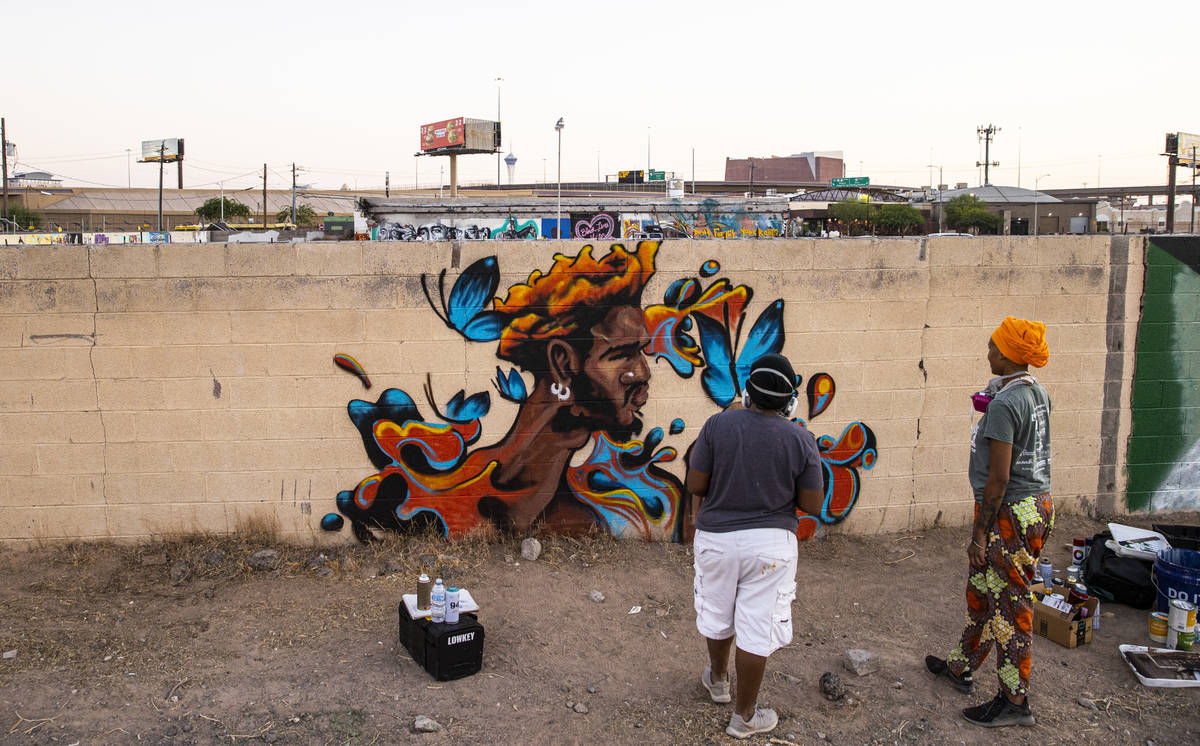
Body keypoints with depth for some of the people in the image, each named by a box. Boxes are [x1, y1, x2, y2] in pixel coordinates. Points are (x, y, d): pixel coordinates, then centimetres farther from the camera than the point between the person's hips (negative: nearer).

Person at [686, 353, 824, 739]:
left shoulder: (718, 424, -13)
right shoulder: (801, 439, -12)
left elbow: (695, 486, -9)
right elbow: (812, 505, -7)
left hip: (717, 539, 1)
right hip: (770, 544, -1)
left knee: (718, 616, 23)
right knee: (756, 630, 10)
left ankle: (718, 679, 48)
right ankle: (744, 716, 22)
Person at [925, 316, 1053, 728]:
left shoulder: (1004, 404, -21)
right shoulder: (1038, 393, 7)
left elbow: (998, 478, -21)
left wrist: (979, 534, -14)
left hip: (1011, 512, -10)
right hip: (1038, 504, 10)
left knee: (1010, 604, 1)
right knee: (983, 590, 21)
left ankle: (1015, 702, 13)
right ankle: (961, 667, 36)